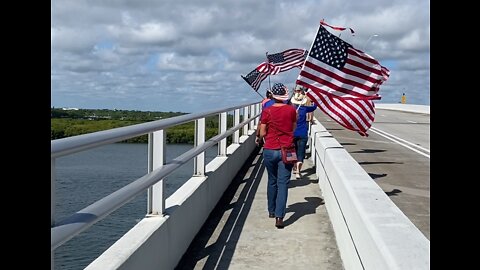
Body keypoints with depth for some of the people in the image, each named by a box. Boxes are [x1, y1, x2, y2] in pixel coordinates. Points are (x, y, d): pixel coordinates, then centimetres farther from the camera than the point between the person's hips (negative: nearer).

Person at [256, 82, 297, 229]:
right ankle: (279, 217, -10)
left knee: (272, 181, 18)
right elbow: (293, 128, 10)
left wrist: (259, 139, 19)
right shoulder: (291, 110, -3)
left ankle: (271, 211, 30)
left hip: (270, 150, 1)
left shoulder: (267, 111, -6)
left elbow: (263, 133, -1)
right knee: (283, 184, -2)